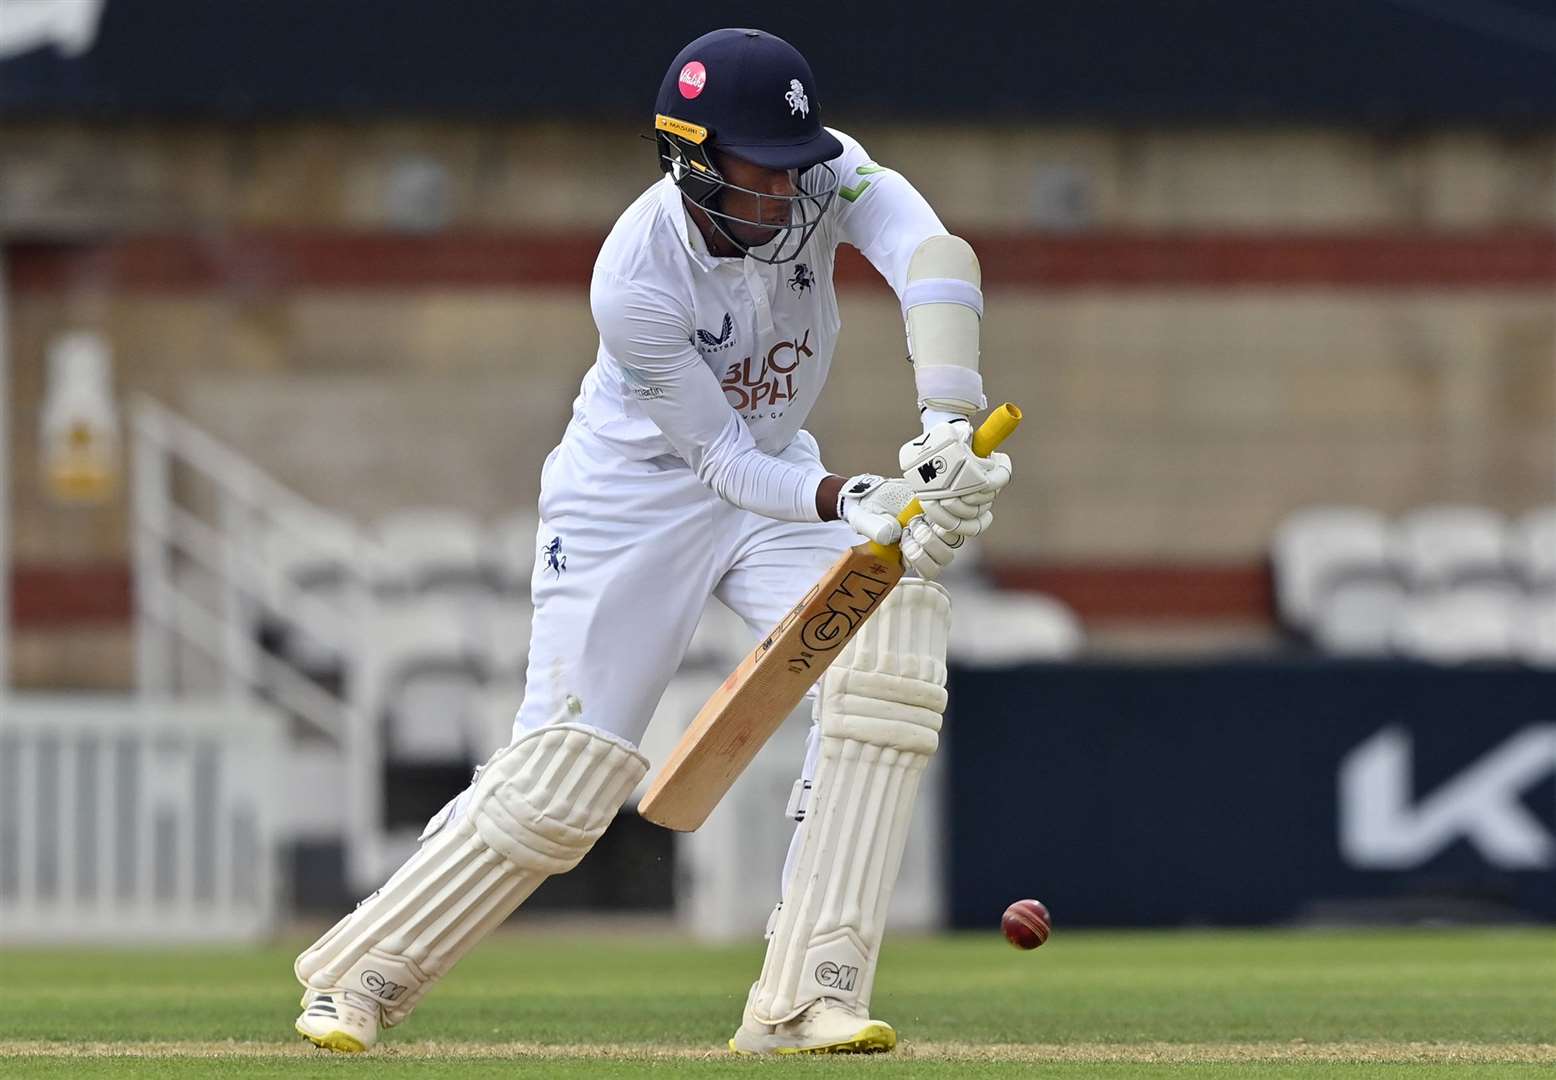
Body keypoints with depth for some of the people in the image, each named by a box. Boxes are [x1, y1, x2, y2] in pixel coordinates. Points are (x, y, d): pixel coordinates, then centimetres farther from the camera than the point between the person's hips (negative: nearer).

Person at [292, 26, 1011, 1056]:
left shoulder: (823, 177, -21)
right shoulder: (635, 284, -30)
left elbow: (936, 256, -39)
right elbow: (724, 458, -22)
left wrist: (948, 430, -53)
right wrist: (847, 505, -38)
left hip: (776, 477, 4)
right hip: (638, 490, -4)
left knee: (894, 625, -23)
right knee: (565, 777, -10)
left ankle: (807, 994, -23)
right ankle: (363, 976, 14)